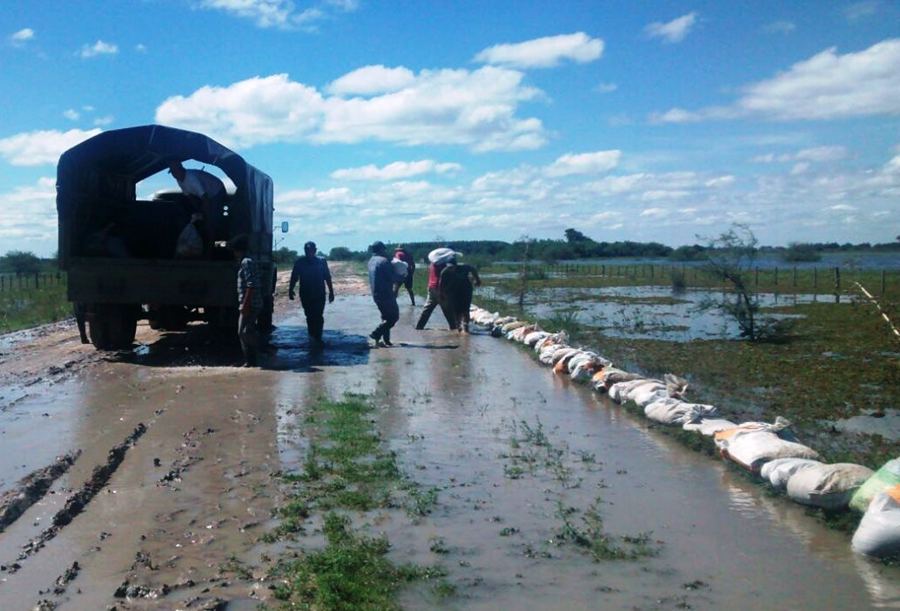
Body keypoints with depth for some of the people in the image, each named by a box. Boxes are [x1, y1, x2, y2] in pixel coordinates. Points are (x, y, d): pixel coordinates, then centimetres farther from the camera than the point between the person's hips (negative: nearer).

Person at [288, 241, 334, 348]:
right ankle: (313, 336, 23)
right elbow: (294, 277, 3)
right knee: (310, 316, 10)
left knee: (318, 316, -8)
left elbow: (327, 277, 1)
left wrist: (331, 292, 2)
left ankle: (316, 338, -5)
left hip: (319, 294, -1)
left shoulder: (322, 261, -3)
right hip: (305, 295, 1)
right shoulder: (299, 262, -2)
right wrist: (291, 290, 1)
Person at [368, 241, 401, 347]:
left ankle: (386, 340, 14)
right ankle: (376, 334, -7)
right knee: (394, 316, 0)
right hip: (386, 293, -9)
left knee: (386, 317, 17)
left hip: (376, 294, 9)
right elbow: (393, 278, -17)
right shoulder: (384, 261, -16)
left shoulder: (371, 261, 11)